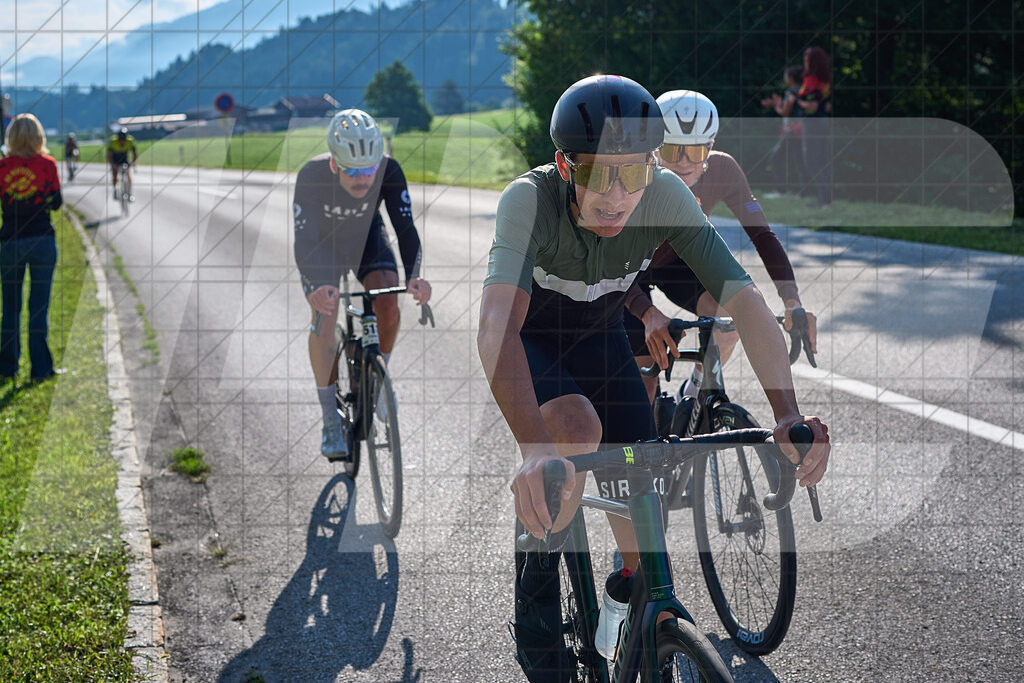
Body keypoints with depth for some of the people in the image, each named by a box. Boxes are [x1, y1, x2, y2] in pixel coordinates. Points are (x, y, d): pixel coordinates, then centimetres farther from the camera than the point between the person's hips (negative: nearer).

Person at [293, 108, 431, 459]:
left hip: (367, 238, 2)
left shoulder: (389, 171, -32)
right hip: (322, 244, -2)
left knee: (388, 304, -22)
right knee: (324, 316, -21)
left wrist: (413, 275, -50)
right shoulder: (312, 176, -37)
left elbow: (405, 228, -31)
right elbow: (304, 244, -39)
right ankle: (331, 422, -12)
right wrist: (317, 287, -58)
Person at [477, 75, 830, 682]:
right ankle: (537, 584, -9)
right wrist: (536, 448, -67)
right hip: (528, 337, -3)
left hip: (599, 335, 3)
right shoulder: (530, 199, -38)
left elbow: (747, 301, -33)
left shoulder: (666, 196, -29)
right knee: (580, 428, -33)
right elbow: (498, 319, -52)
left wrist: (791, 415, -48)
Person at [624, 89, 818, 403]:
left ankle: (696, 388, -2)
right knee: (644, 388, -13)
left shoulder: (722, 170, -26)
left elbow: (762, 235, -23)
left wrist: (792, 302, -38)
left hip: (676, 260, 3)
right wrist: (649, 314, -59)